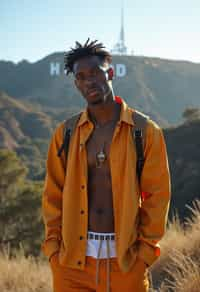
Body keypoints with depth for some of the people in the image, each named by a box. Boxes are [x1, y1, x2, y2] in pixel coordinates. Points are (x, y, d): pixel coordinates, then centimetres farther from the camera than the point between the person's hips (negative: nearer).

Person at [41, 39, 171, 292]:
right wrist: (53, 246, 1)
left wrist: (145, 250, -4)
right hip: (72, 260, 2)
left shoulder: (146, 131, 0)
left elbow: (157, 195, 0)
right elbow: (53, 194, 8)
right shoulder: (65, 133, 5)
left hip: (126, 258, -1)